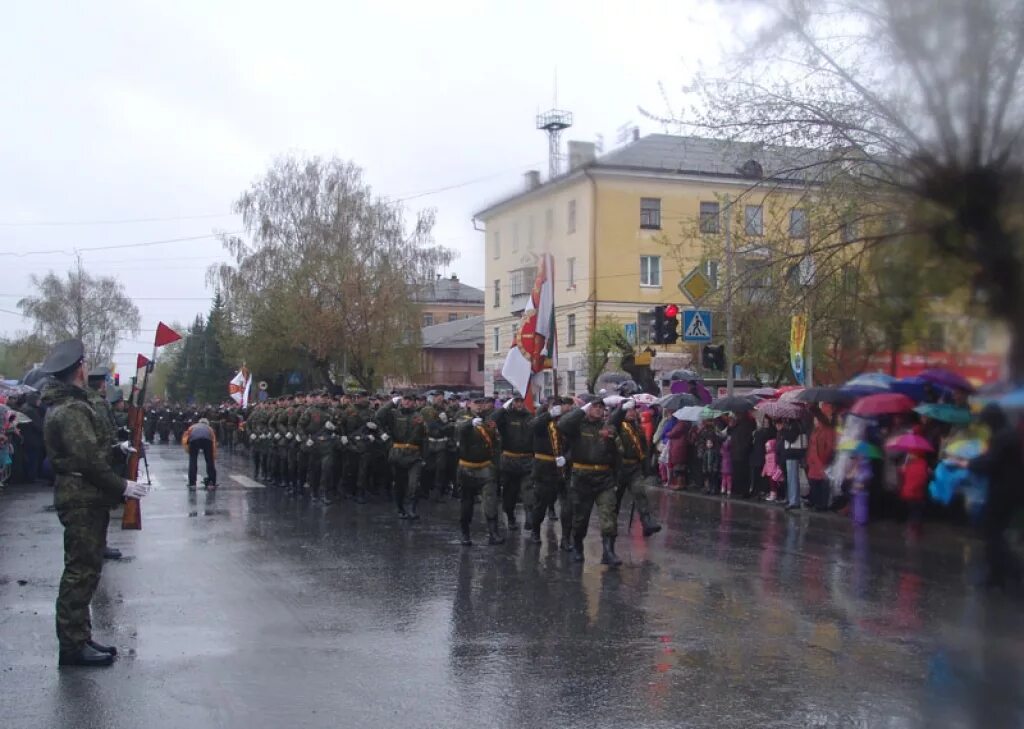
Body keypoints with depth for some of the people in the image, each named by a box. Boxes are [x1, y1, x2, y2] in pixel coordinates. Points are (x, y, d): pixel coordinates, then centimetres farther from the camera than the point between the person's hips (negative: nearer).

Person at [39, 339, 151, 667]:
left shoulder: (63, 405, 15)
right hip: (83, 499, -11)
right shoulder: (72, 410, -18)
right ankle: (73, 646, 0)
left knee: (84, 570, 16)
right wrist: (122, 486, -18)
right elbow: (89, 460, -23)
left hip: (81, 496, 11)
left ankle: (79, 638, 24)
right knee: (81, 571, -5)